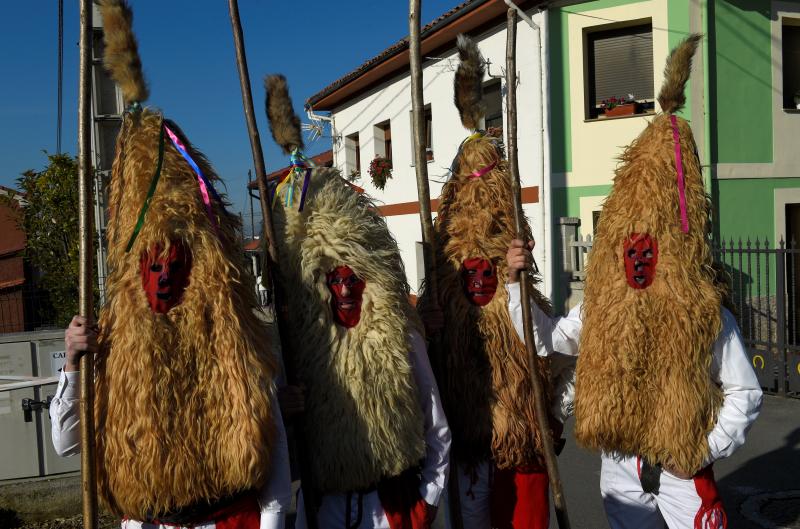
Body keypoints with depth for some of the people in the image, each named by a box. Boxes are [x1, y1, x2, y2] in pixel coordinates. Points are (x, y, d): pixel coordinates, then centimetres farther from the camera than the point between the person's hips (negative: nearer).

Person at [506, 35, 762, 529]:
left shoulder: (708, 315, -14)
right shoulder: (599, 307, -2)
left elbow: (746, 393, -6)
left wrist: (706, 452, -14)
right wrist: (517, 280, -13)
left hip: (682, 471, -4)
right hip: (619, 466, 4)